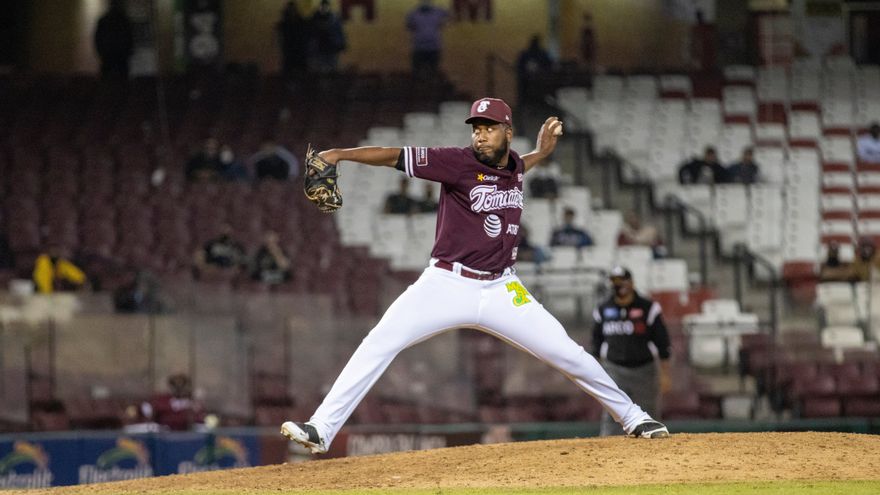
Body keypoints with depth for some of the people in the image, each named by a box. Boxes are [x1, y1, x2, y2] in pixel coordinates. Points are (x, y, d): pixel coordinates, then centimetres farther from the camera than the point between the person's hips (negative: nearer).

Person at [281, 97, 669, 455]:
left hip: (501, 290, 4)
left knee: (568, 354, 1)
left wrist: (541, 152, 20)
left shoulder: (514, 165, 6)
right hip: (446, 286, -4)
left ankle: (631, 416, 21)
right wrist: (341, 154, -31)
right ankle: (321, 430, -17)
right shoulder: (459, 162, -11)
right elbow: (396, 157, -20)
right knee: (379, 344, -18)